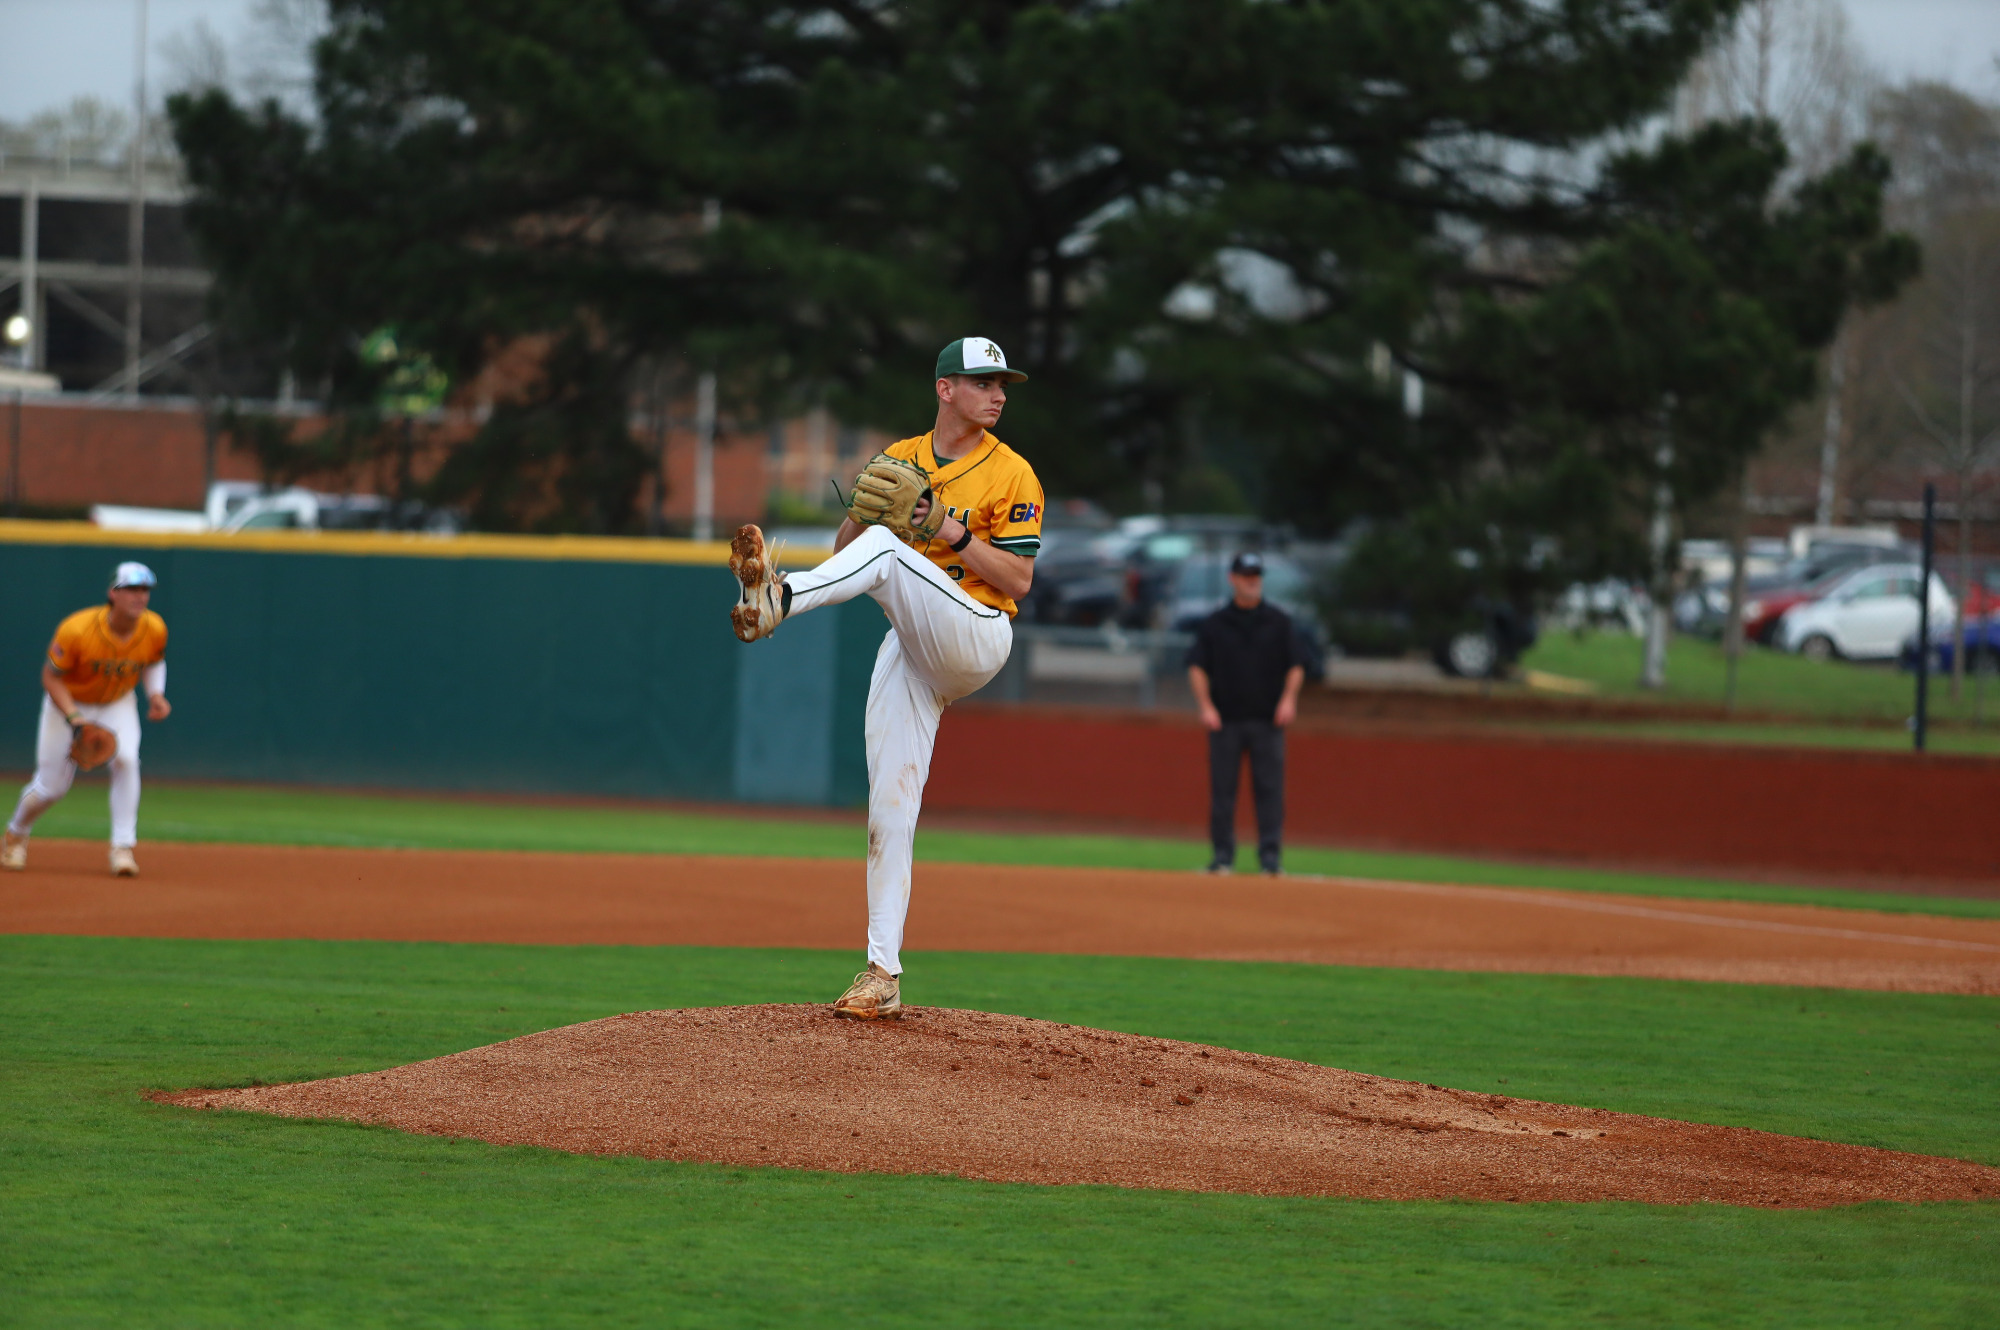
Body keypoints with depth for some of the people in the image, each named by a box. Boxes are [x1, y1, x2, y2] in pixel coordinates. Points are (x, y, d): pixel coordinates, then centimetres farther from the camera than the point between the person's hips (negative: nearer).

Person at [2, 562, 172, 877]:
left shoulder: (155, 630, -19)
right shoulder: (77, 630, -32)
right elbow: (51, 676, -21)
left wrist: (156, 694, -13)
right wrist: (73, 718, -32)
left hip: (117, 704, 3)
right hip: (67, 701, -3)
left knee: (126, 759, -26)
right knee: (52, 785, 0)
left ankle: (122, 848, -18)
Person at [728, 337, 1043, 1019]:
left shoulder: (1011, 474, 2)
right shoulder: (898, 460, 16)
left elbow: (1019, 581, -5)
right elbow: (845, 552, 14)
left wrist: (953, 532, -16)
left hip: (977, 636, -5)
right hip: (909, 650, 5)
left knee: (886, 551, -29)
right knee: (888, 812, -3)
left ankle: (779, 599, -54)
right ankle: (883, 976, -2)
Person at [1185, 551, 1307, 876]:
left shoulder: (1280, 623, 8)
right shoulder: (1213, 624, 7)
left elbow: (1296, 665, 8)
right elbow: (1197, 667, 4)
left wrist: (1288, 699, -7)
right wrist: (1205, 706, -7)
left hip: (1268, 720, 0)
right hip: (1225, 720, 0)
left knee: (1270, 788, -5)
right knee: (1222, 788, 0)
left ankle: (1270, 853, -3)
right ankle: (1223, 854, 5)